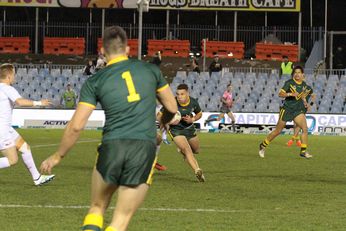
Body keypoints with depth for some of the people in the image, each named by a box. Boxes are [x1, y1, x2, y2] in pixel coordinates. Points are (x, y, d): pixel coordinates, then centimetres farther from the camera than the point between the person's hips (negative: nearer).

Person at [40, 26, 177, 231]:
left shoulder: (94, 81, 6)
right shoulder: (150, 70, 10)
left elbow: (76, 126, 2)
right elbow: (172, 108, 18)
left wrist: (58, 156, 16)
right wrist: (160, 125, 40)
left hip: (112, 146, 0)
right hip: (145, 148, 0)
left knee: (97, 208, 21)